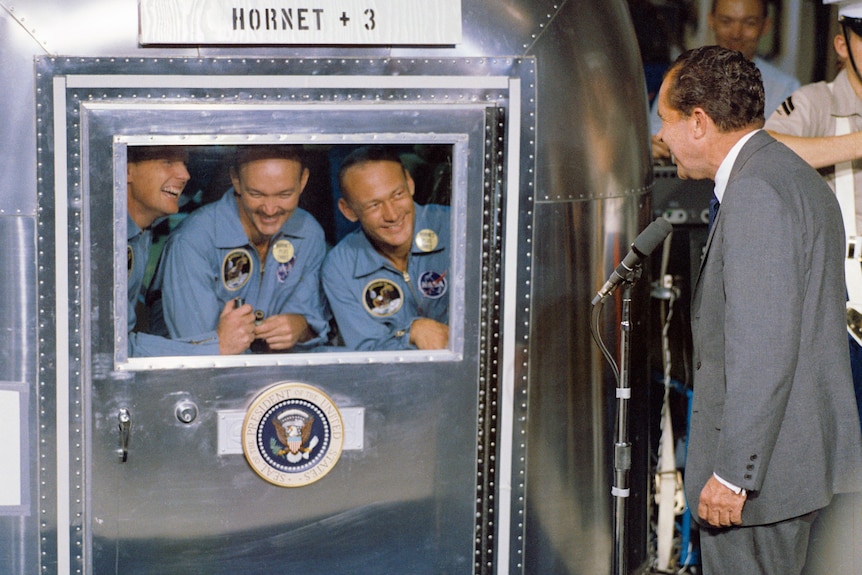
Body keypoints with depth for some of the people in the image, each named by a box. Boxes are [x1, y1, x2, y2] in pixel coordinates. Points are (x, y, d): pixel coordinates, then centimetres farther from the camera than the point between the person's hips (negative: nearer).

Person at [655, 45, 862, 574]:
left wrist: (731, 474, -23)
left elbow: (763, 348, -25)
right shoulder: (797, 177, 15)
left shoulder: (756, 192, -19)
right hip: (801, 454, 10)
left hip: (761, 470, -10)